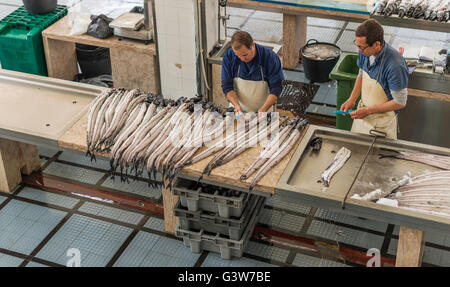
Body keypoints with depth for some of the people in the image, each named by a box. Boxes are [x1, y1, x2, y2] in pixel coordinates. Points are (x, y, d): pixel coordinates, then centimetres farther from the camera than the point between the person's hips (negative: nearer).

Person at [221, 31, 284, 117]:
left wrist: (263, 109, -23)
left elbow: (275, 88, -11)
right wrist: (237, 106, -20)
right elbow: (227, 86, -5)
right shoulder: (229, 56, -10)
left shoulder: (270, 57, -14)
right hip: (239, 110, 2)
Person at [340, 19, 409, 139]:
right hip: (363, 111, 6)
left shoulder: (395, 66, -34)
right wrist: (352, 100, -2)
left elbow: (400, 103, -24)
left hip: (383, 120, -6)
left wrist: (368, 111, -22)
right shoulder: (365, 52, -12)